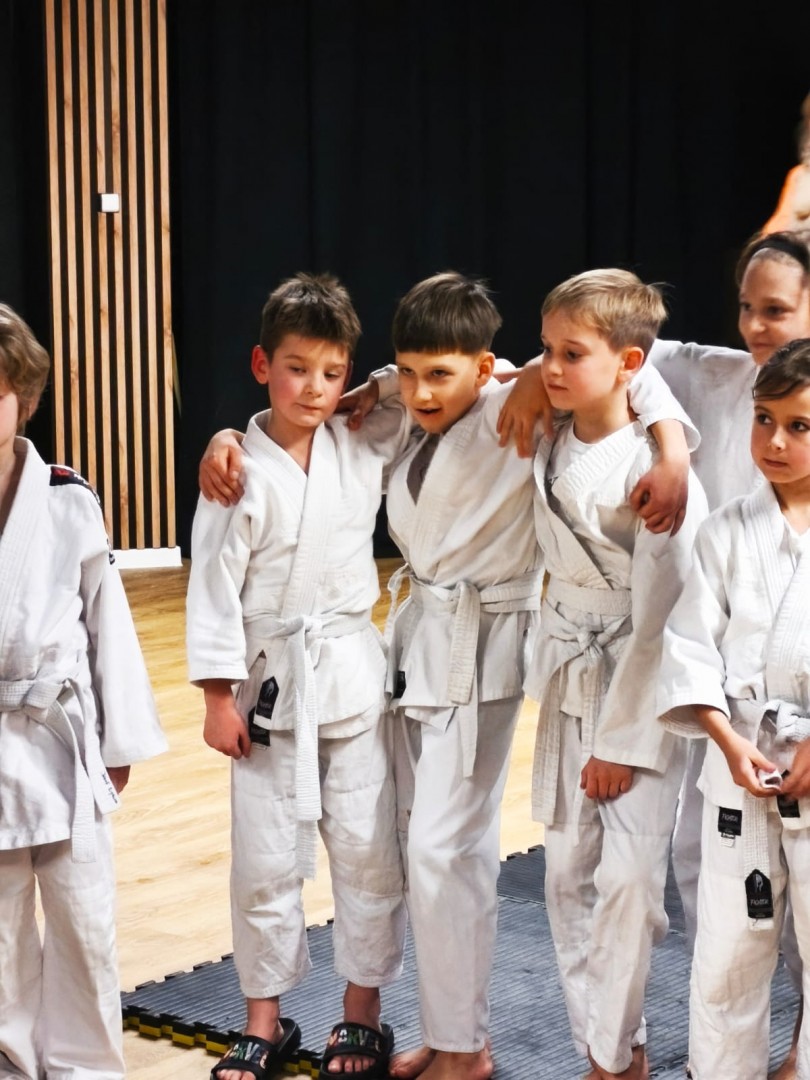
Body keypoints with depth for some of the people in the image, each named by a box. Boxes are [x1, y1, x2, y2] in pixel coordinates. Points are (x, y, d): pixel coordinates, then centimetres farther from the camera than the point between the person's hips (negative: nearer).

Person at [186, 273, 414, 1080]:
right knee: (265, 862, 7)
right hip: (269, 681, -2)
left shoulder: (366, 447, 0)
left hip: (353, 677, 2)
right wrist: (217, 697, -8)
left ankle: (362, 1015, 24)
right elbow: (214, 585, -7)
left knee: (367, 854, 7)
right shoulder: (240, 470, -8)